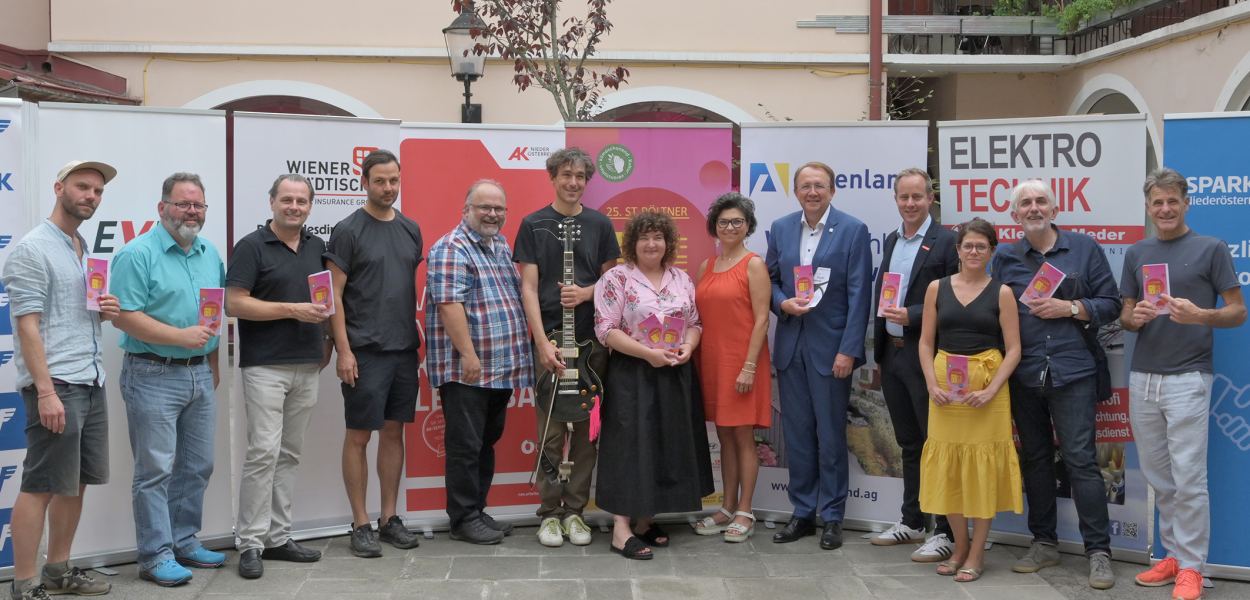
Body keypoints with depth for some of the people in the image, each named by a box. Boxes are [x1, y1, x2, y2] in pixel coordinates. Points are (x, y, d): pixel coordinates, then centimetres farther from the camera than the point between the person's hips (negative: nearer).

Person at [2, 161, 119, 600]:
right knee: (40, 486, -4)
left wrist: (106, 311, 3)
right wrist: (45, 391, -21)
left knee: (76, 482, 13)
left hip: (91, 384, 8)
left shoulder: (86, 251, 16)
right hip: (56, 385, -8)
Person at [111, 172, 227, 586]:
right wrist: (181, 337, -20)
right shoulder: (137, 254, -10)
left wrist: (213, 362, 14)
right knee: (156, 469, -2)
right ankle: (156, 556, 6)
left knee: (197, 466, 12)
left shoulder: (211, 255, 12)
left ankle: (184, 541, 25)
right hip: (154, 376, -7)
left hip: (200, 375, 7)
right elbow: (124, 316, -17)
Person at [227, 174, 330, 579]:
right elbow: (234, 304, -13)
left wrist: (327, 339, 9)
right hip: (265, 366, -6)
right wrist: (292, 310, -18)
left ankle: (277, 537, 16)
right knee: (263, 451, -9)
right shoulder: (251, 247, -6)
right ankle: (249, 542, -2)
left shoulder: (318, 248, 12)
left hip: (307, 366, 6)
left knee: (289, 454, 9)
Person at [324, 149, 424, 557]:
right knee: (359, 435, 1)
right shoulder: (348, 230, -6)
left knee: (394, 432, 11)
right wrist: (343, 350, -13)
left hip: (404, 350, 6)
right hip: (365, 351, -6)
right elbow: (334, 294, -8)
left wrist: (417, 334, 11)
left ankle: (390, 518, 20)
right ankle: (361, 524, 9)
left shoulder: (410, 229, 12)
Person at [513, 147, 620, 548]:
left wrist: (587, 292, -11)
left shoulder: (599, 224, 7)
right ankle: (549, 513, 11)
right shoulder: (534, 224, 1)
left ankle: (575, 511, 16)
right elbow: (528, 287, -3)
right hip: (551, 339, -2)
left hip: (592, 339, 2)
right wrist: (543, 342, -13)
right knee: (551, 430, 1)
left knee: (586, 428, 6)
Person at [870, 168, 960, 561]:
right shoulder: (891, 241, 14)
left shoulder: (946, 241, -8)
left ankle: (945, 532, 6)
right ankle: (911, 522, 26)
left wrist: (912, 316, -21)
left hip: (925, 357, -7)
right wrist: (879, 351, 15)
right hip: (891, 355, 7)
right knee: (909, 443, 16)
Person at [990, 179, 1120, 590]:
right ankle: (1044, 543, 21)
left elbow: (1110, 305, 3)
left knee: (1080, 458, -6)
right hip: (1023, 375, 3)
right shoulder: (1004, 258, 9)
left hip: (1072, 371, -3)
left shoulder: (1084, 248, 4)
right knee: (1034, 458, 10)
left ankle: (1099, 551, 1)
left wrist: (1070, 308, -10)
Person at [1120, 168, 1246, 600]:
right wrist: (1135, 318, -8)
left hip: (1187, 377, -5)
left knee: (1188, 477, -5)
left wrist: (1200, 315, -21)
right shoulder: (1137, 253, 12)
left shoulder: (1211, 249, -1)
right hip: (1142, 377, 5)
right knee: (1159, 479, 11)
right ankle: (1173, 555, 22)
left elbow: (1238, 312, -2)